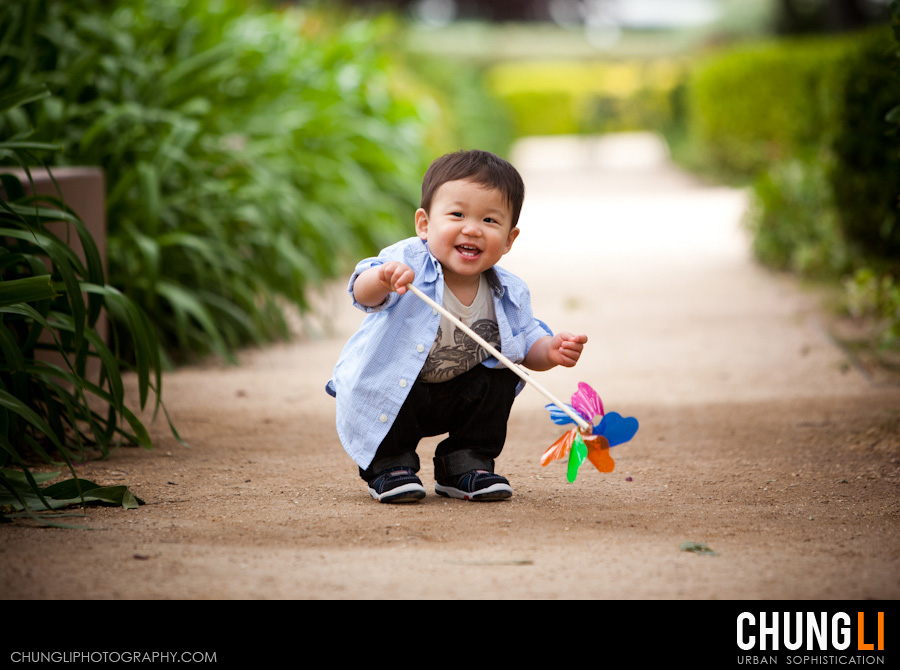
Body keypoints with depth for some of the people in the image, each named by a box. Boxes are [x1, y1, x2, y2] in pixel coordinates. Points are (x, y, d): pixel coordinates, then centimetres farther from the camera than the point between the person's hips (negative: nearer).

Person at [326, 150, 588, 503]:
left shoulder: (508, 294, -11)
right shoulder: (408, 263, -25)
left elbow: (526, 343, 0)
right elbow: (363, 294, -40)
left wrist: (550, 351, -23)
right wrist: (382, 278, -63)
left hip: (455, 399, 4)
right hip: (386, 392, -4)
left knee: (499, 377, -15)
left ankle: (465, 464, 5)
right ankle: (389, 464, -4)